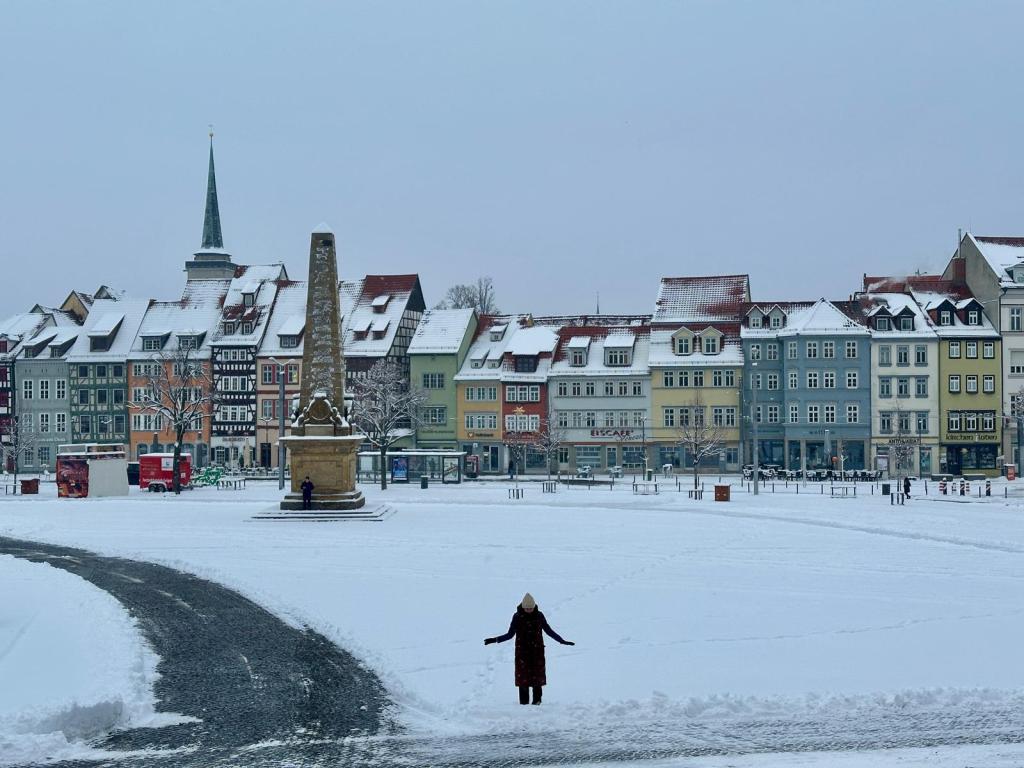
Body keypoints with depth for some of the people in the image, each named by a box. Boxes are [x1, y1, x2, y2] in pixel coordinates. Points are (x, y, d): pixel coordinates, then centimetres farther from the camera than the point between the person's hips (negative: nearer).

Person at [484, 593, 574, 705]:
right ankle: (524, 702, -1)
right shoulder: (517, 617, -2)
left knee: (537, 675, -2)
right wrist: (495, 640, -7)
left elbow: (549, 631, 12)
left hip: (537, 649, 1)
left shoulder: (539, 616, 2)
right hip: (522, 650, -1)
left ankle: (537, 700, 5)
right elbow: (510, 634, 4)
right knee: (523, 676, -4)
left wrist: (562, 641, 9)